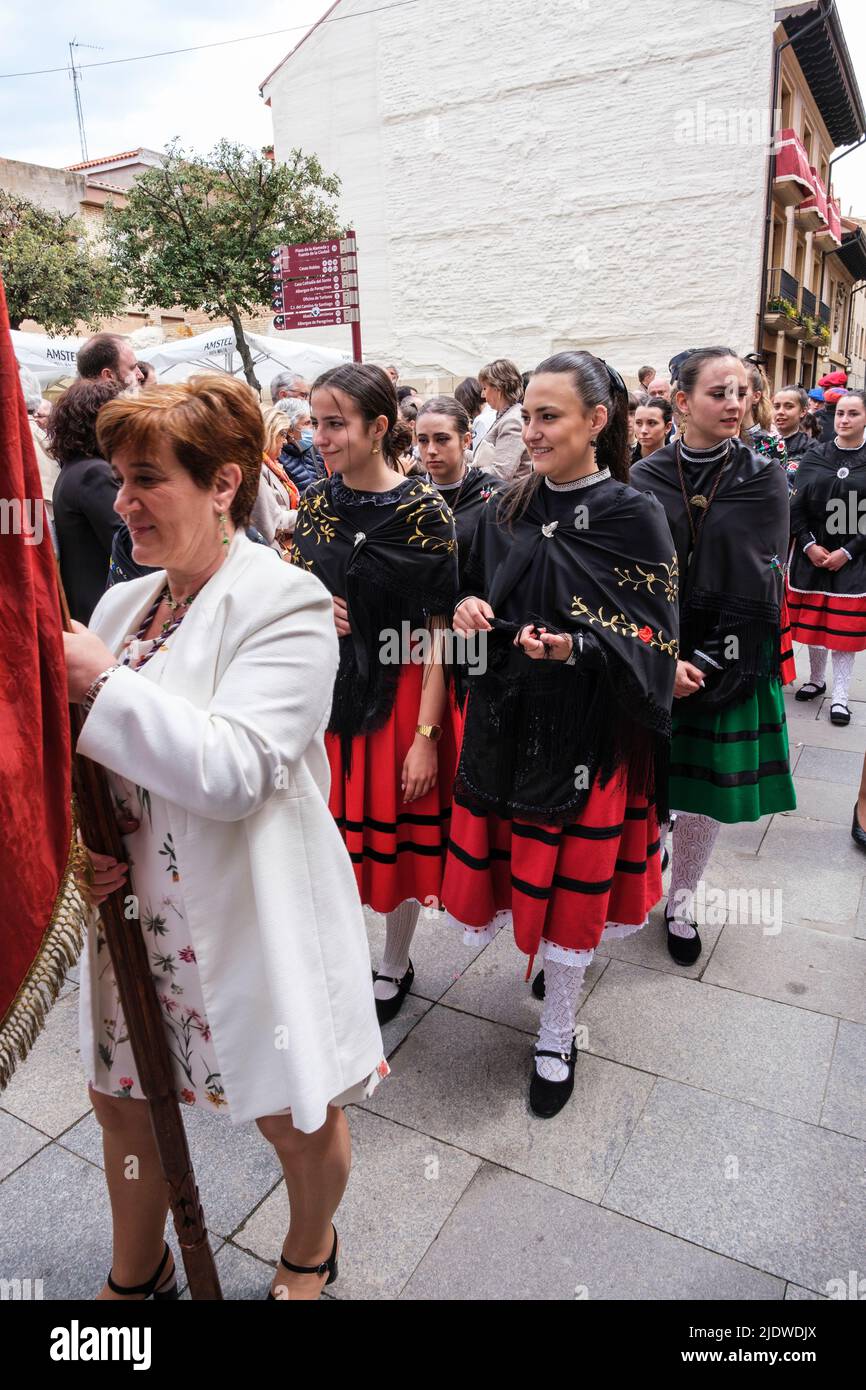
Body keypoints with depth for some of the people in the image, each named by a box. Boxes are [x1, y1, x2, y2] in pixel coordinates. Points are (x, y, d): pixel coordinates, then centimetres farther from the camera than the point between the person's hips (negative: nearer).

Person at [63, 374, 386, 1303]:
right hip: (133, 911, 7)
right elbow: (90, 756, 13)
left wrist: (101, 681, -23)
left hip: (253, 918, -6)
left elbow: (236, 770, -26)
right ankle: (136, 1275, 52)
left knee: (295, 1114, 14)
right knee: (119, 1099, 22)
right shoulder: (123, 603, 5)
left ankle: (309, 1254, 49)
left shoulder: (287, 605, -16)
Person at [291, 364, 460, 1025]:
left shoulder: (424, 511, -13)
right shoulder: (316, 500, 2)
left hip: (399, 694, -4)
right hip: (327, 690, 4)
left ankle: (395, 966, 34)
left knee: (397, 834, 10)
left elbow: (438, 632, -14)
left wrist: (426, 735, -17)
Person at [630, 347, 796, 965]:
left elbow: (756, 585, -8)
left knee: (707, 792, 9)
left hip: (729, 666, 0)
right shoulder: (644, 479, -1)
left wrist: (706, 663, -14)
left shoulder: (763, 478, -1)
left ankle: (682, 901, 31)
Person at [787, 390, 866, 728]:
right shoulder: (813, 456, 4)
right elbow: (796, 506, 0)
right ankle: (816, 678, 30)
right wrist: (809, 545, -10)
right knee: (813, 621, 10)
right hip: (811, 554, 2)